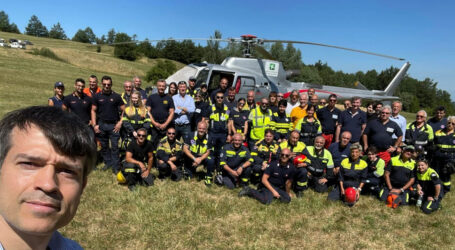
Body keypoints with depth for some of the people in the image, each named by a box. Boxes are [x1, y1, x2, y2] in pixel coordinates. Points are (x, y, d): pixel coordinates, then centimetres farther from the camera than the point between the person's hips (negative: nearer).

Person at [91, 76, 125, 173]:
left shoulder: (116, 96, 2)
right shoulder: (97, 96, 6)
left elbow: (124, 110, 3)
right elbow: (93, 111, 8)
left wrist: (120, 123, -7)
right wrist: (94, 125, 0)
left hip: (114, 125, -2)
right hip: (101, 125, 2)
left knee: (114, 147, -3)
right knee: (104, 146, 10)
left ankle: (115, 166, 4)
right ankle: (107, 163, 24)